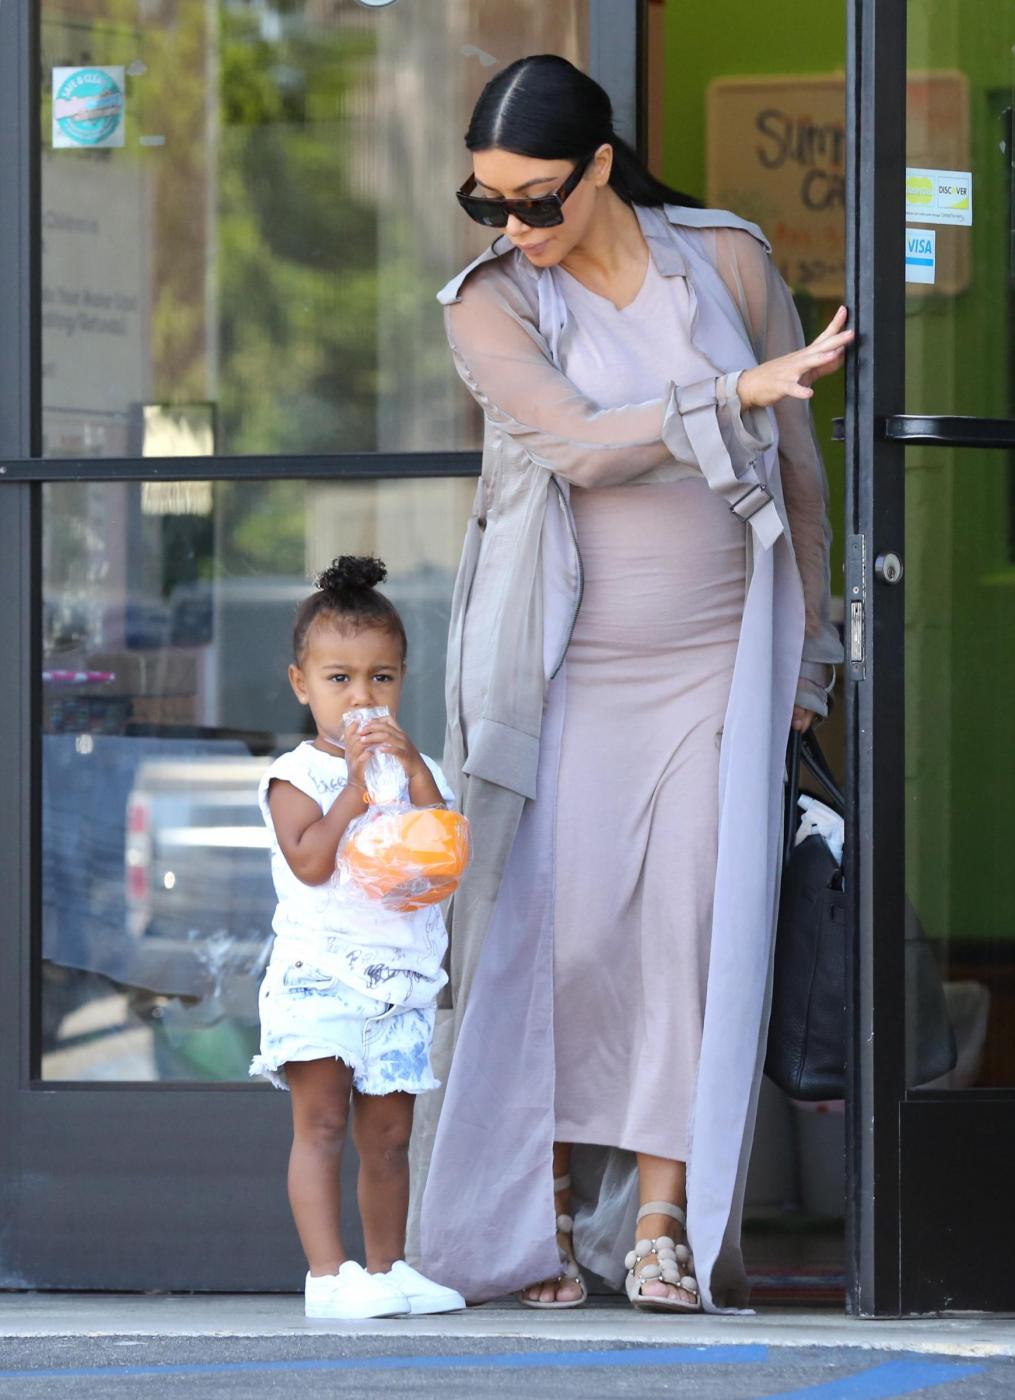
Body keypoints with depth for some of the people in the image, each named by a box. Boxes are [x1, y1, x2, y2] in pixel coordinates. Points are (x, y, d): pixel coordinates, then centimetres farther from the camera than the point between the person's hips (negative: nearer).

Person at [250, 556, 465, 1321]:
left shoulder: (417, 769, 13)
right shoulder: (299, 775, 0)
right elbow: (310, 861, -15)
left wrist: (414, 770, -10)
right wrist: (356, 785, -16)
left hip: (401, 981, 5)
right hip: (319, 972, -5)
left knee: (388, 1134, 9)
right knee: (321, 1122, -10)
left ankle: (387, 1266, 17)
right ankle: (328, 1273, -13)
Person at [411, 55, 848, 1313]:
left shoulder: (728, 261, 2)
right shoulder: (490, 304, -3)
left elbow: (794, 461, 11)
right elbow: (581, 445, -18)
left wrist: (805, 652, 14)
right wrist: (740, 392, -28)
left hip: (716, 659, 1)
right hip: (565, 664, -1)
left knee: (696, 923, -7)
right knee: (559, 928, -6)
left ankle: (661, 1227, -5)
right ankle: (546, 1216, 4)